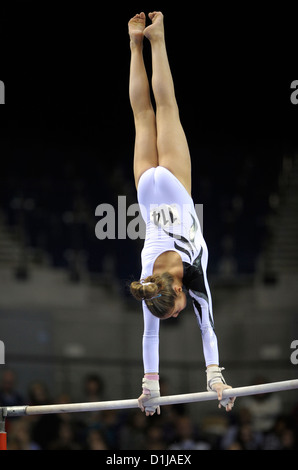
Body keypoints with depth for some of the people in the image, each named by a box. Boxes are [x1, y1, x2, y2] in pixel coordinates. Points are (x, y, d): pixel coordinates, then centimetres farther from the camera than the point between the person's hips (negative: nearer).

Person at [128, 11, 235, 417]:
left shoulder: (194, 272, -28)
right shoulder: (150, 283, -23)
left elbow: (208, 327, -27)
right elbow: (150, 335, -16)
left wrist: (215, 376, -29)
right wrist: (150, 385, -15)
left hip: (171, 186, 0)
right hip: (152, 187, 0)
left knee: (165, 109, 11)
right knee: (144, 116, 16)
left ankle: (155, 38, 16)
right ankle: (138, 44, 28)